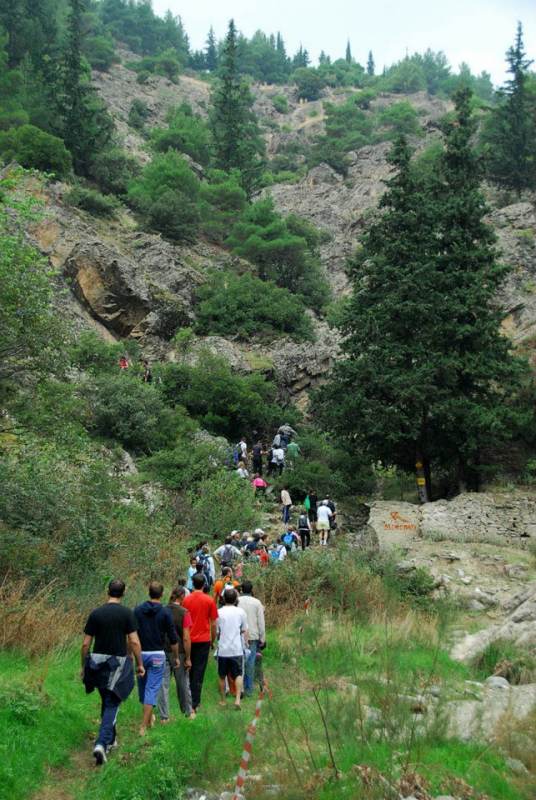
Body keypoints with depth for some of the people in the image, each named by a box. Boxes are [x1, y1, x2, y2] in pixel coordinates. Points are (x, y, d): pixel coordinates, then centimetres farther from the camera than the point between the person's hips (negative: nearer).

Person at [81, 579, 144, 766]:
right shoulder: (127, 613, -8)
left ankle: (111, 739, 31)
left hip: (97, 662, 3)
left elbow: (85, 644, 0)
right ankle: (101, 743, -13)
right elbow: (134, 642, -11)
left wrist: (84, 666, 11)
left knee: (106, 702, 20)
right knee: (112, 705, 3)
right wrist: (140, 664, 0)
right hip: (118, 663, -3)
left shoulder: (95, 613, -2)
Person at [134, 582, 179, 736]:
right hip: (157, 655, -3)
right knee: (152, 688, 1)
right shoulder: (165, 612, -7)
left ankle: (149, 717, 33)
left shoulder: (137, 610, -1)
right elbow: (173, 639, -5)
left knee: (143, 687, 19)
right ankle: (144, 725, -4)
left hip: (140, 654, 3)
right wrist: (175, 657, 7)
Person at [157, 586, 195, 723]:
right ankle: (188, 712, 28)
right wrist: (188, 658, -7)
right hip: (178, 653, -2)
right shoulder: (184, 613, -12)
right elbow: (186, 638, -13)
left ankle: (164, 716, 8)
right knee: (183, 684, 13)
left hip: (163, 651, 3)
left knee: (163, 684, 6)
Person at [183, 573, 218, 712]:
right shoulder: (209, 600, -7)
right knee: (199, 672, 1)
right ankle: (195, 703, -1)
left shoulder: (186, 600, -2)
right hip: (203, 640, -2)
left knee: (190, 671, 17)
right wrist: (213, 640, 9)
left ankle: (190, 699, 25)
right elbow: (213, 624, -4)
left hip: (189, 640, 2)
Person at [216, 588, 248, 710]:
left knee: (222, 676, 15)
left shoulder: (219, 612, -4)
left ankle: (222, 700, 23)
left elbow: (216, 632, 2)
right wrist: (245, 643, 19)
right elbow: (244, 631, 5)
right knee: (238, 675, 8)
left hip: (223, 649, 0)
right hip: (237, 649, 0)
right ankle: (237, 699, -6)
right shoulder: (240, 612, -2)